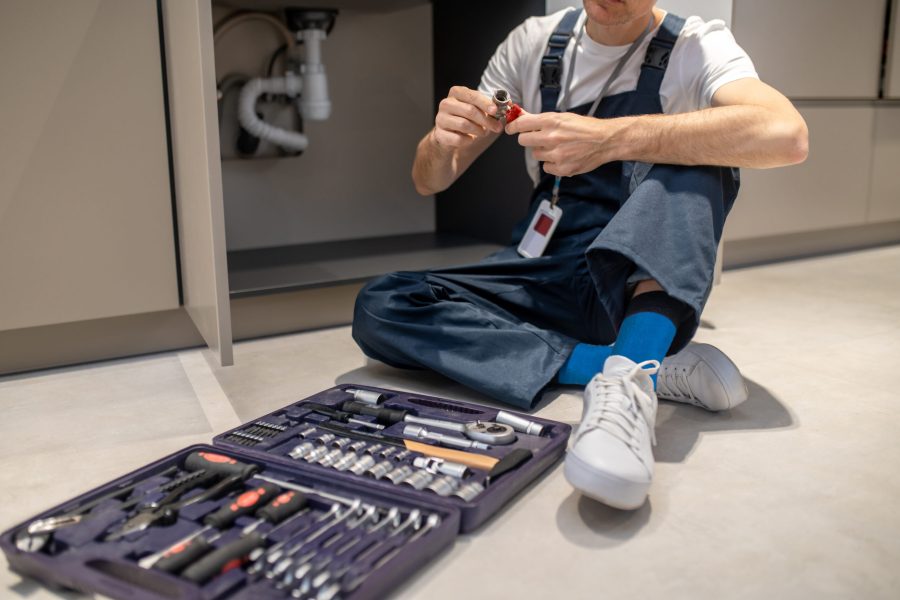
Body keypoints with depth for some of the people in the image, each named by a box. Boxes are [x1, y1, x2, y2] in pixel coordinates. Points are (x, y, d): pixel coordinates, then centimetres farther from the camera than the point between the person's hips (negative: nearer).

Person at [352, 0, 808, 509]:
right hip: (550, 282, 3)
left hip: (646, 284, -3)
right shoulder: (534, 43, 6)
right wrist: (442, 141, -18)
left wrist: (610, 139, -33)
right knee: (378, 309, -19)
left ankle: (631, 383, -40)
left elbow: (786, 135, -26)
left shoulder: (695, 48, -3)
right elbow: (429, 181, 6)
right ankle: (657, 367, -25)